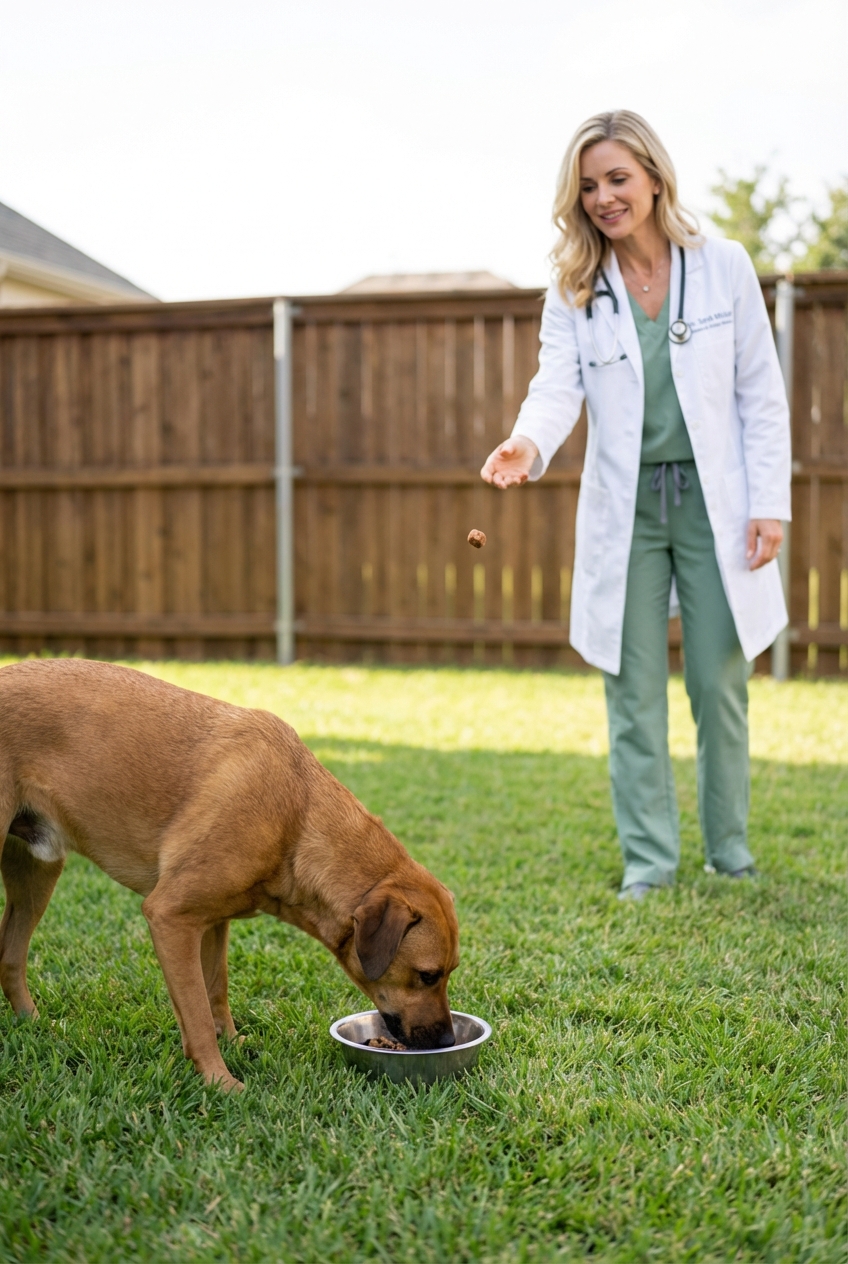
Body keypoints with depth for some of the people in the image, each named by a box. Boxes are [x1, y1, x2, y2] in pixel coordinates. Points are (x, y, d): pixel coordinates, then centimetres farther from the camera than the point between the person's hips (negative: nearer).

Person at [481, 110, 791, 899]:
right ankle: (648, 861, 16)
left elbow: (761, 396, 2)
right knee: (635, 694, 4)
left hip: (713, 503, -1)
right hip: (625, 510, 1)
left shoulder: (723, 267, 1)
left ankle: (729, 852, 23)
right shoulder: (573, 289, 3)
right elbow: (558, 385, -11)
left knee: (719, 685, 4)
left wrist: (770, 504, -5)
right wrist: (528, 443, -34)